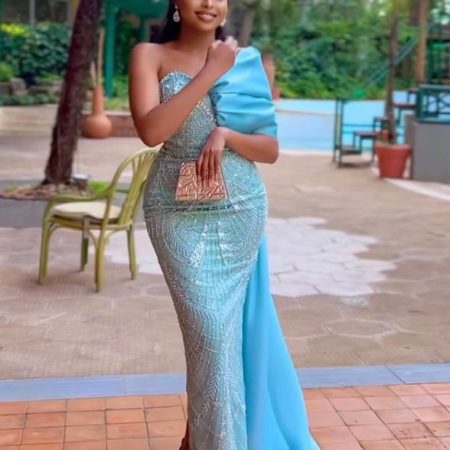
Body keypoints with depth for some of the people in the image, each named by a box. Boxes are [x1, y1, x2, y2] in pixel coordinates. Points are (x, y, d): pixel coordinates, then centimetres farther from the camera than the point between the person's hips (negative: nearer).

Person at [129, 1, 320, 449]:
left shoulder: (245, 60, 5)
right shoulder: (150, 55, -1)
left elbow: (271, 149, 4)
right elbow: (151, 131, -18)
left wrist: (226, 134, -15)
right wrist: (210, 72, -15)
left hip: (241, 211, 3)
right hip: (179, 214, -2)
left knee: (221, 328, 10)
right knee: (210, 332, -4)